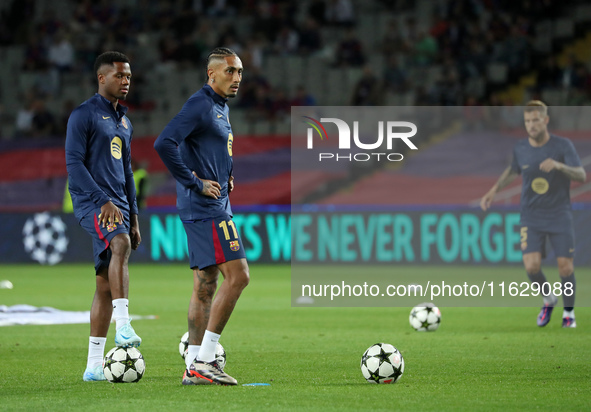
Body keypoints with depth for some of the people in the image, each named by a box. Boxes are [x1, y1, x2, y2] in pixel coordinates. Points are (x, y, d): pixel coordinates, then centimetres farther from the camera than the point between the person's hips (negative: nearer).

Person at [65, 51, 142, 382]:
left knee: (105, 285, 4)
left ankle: (94, 365, 5)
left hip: (118, 204, 7)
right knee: (120, 244, -36)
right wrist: (103, 201, -20)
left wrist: (134, 218, 20)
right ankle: (123, 326, -44)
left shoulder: (125, 122, 21)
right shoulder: (83, 115, -3)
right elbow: (74, 163, -12)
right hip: (92, 202, -7)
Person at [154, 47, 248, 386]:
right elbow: (164, 144, -24)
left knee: (205, 287, 9)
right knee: (237, 276, -13)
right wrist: (196, 184, -19)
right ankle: (204, 361, -12)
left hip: (216, 206, 10)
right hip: (206, 208, -10)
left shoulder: (222, 108, 18)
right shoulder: (200, 105, -13)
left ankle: (194, 367, 10)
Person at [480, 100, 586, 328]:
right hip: (531, 217, 2)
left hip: (560, 216, -2)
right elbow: (513, 171, 21)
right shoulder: (520, 148, 0)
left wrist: (558, 165, -33)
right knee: (532, 266, -15)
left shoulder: (563, 145, -9)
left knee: (565, 267, -4)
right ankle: (548, 299, 16)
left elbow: (581, 176, -16)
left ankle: (568, 312, 20)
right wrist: (494, 190, 10)